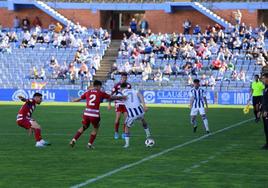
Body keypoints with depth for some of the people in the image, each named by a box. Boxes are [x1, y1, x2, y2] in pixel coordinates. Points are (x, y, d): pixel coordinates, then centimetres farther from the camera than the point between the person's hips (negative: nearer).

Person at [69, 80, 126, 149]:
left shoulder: (88, 92, 10)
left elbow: (79, 98, 23)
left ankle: (74, 140, 13)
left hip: (86, 113, 3)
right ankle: (90, 144, 16)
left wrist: (73, 100, 45)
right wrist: (122, 97, 24)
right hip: (95, 114, -3)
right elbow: (112, 97, 9)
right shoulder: (100, 93, 2)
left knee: (84, 127, 23)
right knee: (95, 128, 20)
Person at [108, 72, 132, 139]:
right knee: (118, 118, -12)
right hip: (118, 104, -3)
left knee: (126, 118, -4)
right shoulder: (117, 85, -8)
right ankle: (116, 133, 5)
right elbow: (112, 95, -5)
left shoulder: (128, 85, 4)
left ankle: (123, 133, 8)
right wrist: (109, 104, -9)